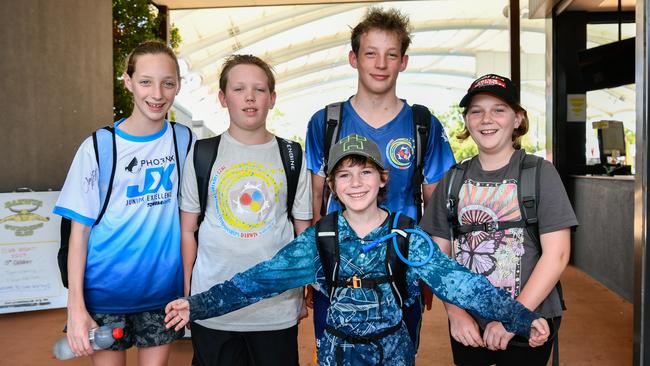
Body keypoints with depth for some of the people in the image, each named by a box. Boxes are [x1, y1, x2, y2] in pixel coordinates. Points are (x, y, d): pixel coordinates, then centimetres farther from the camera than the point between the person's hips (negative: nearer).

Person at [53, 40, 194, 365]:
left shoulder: (184, 141, -1)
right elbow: (79, 229, -5)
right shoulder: (98, 147, -7)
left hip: (163, 288, 2)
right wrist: (76, 306, -10)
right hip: (106, 290, -1)